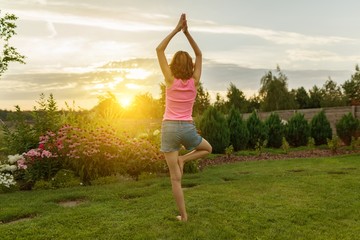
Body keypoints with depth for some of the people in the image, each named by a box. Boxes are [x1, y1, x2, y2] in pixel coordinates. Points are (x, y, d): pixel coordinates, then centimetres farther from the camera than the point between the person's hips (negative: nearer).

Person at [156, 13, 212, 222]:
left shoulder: (171, 80, -4)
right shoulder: (194, 81, 0)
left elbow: (160, 50, 2)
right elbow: (199, 55, 12)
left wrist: (176, 29, 2)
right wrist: (187, 32, 7)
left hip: (169, 128, 0)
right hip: (188, 128, 0)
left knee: (175, 178, 5)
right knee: (208, 149, 31)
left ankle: (183, 215, 8)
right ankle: (183, 159, 6)